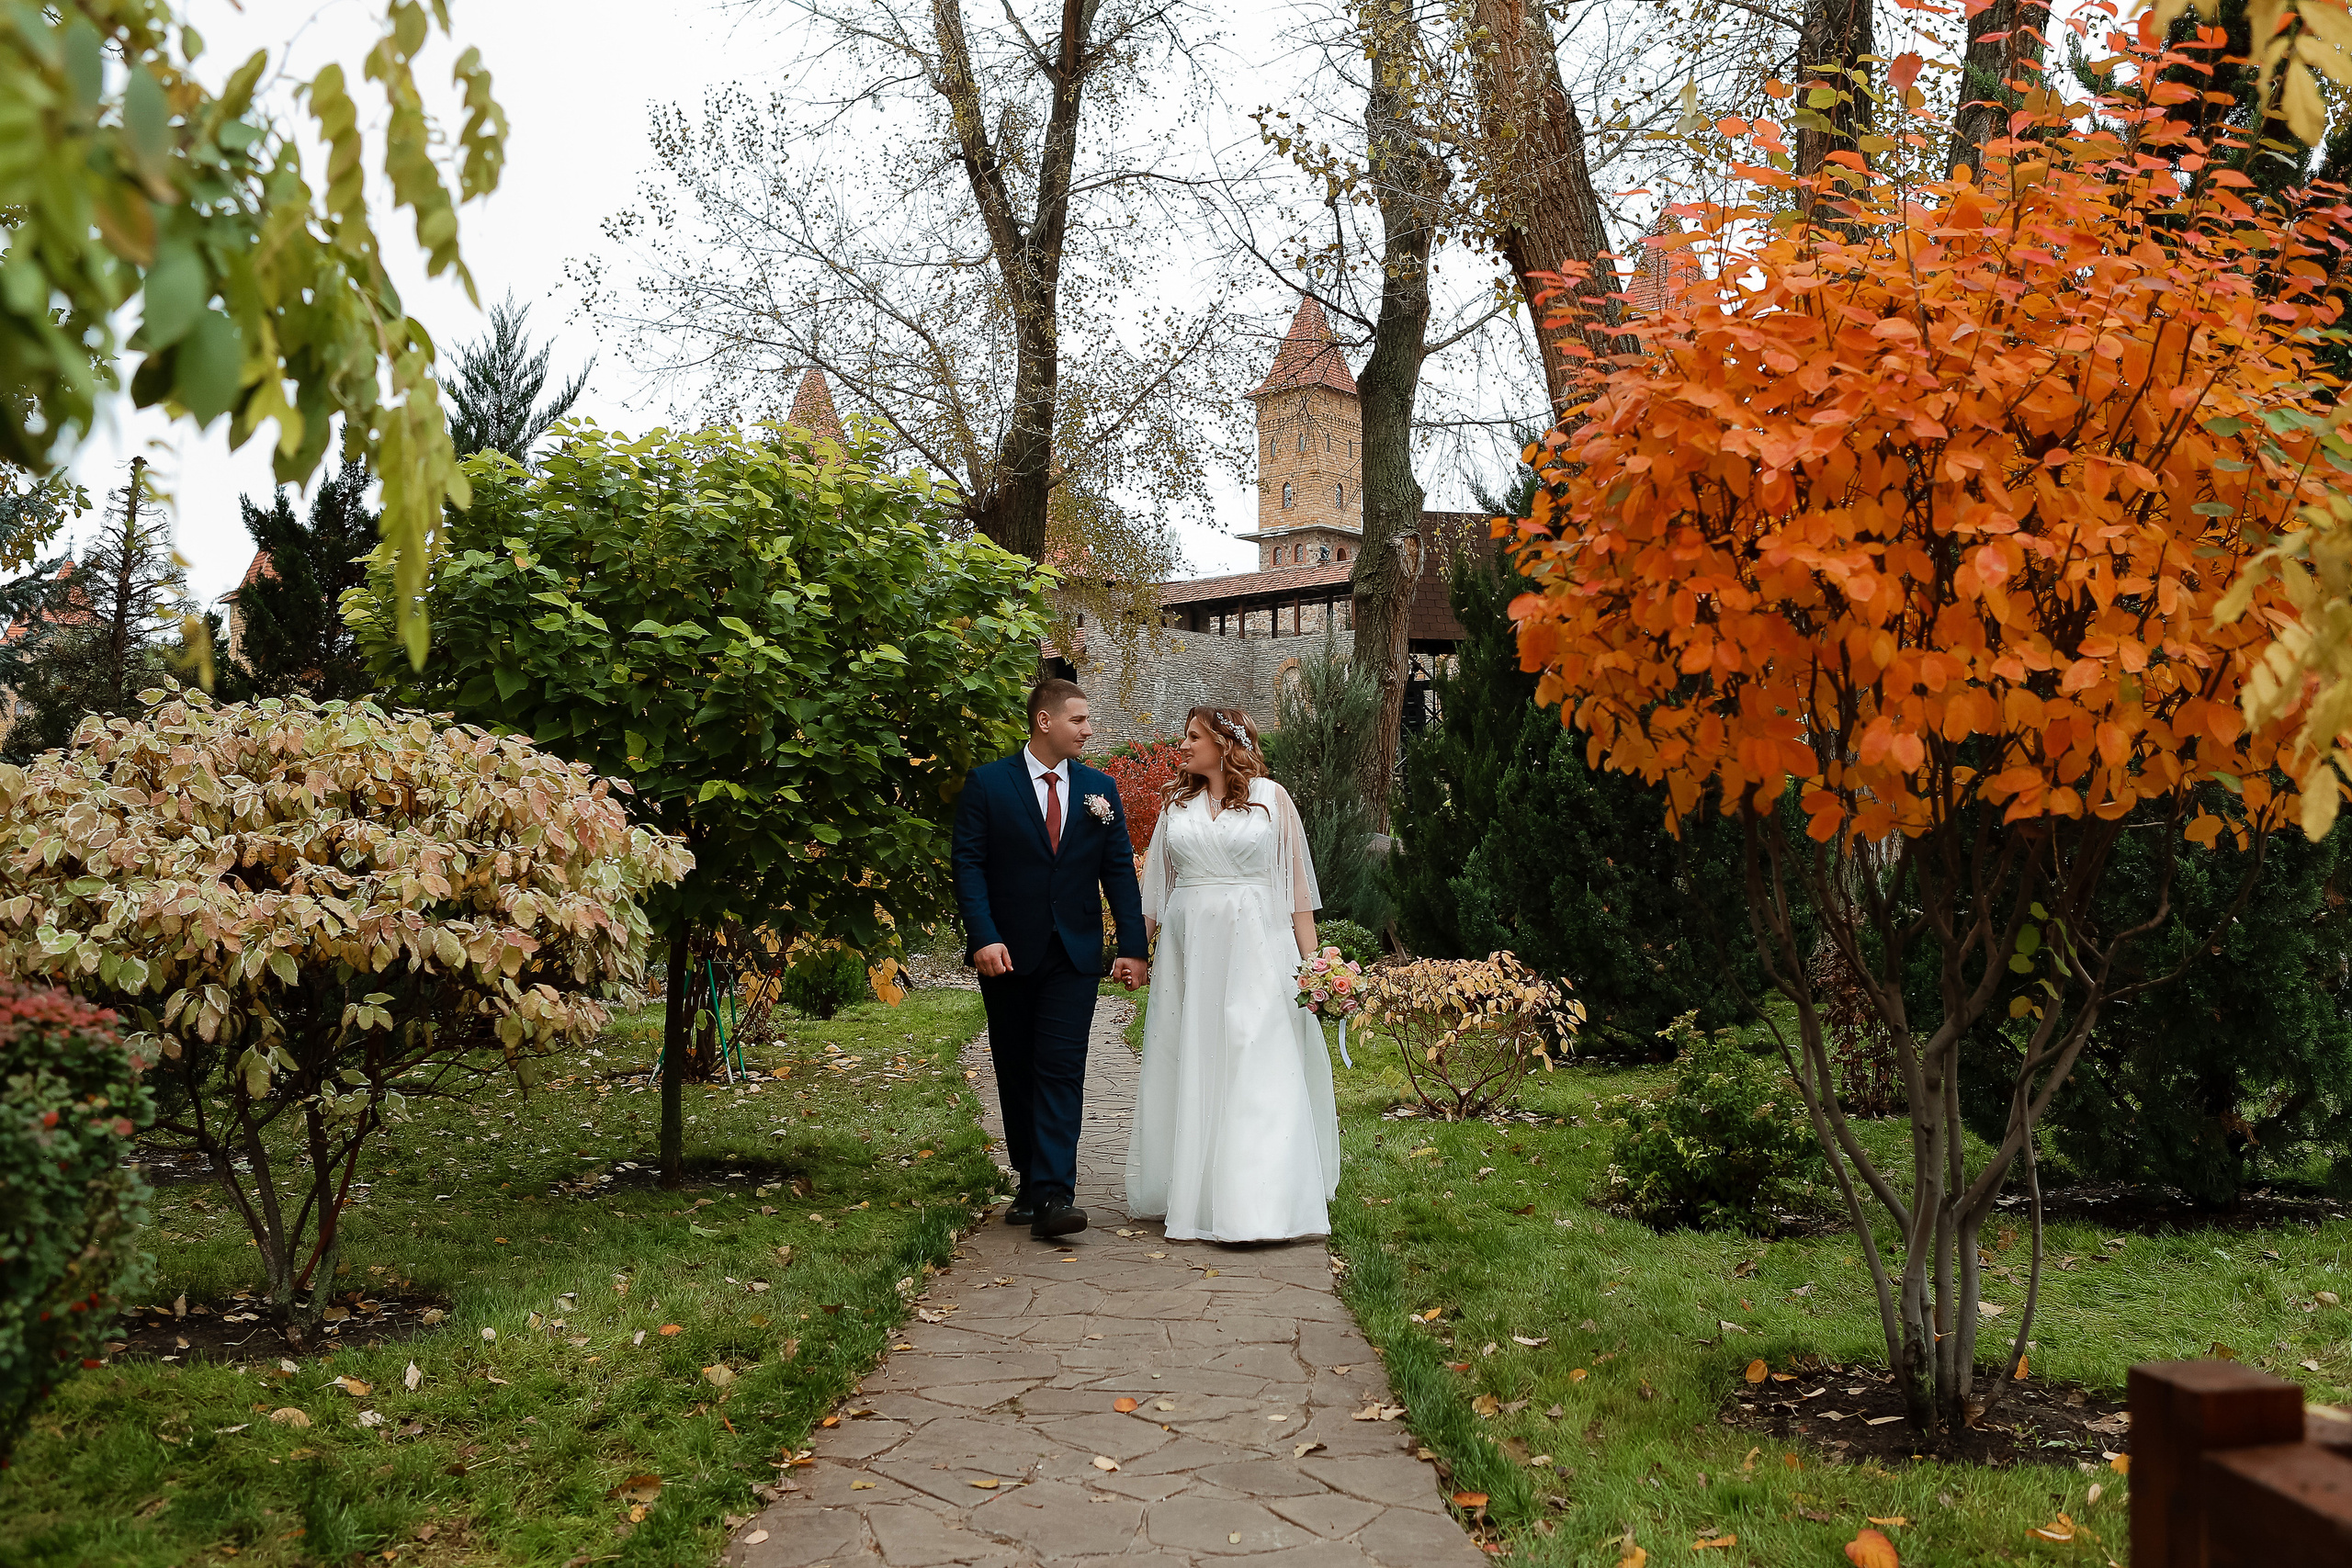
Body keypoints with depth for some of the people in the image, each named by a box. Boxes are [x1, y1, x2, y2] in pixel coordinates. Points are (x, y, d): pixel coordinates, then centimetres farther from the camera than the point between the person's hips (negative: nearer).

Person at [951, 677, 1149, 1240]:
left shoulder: (1099, 788, 7)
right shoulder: (986, 783, -1)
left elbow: (1119, 870, 7)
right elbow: (969, 863, -6)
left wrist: (1133, 947, 0)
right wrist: (983, 938, -18)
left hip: (1074, 956, 1)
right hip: (1008, 954, -1)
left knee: (1061, 1071, -9)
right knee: (1016, 1074, 9)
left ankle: (1053, 1197, -13)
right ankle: (1032, 1184, 22)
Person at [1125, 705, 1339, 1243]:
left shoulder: (1270, 797, 2)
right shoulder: (1176, 803, 12)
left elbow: (1296, 882, 1)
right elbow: (1156, 883, 16)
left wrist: (1310, 958, -5)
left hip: (1254, 949, -3)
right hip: (1189, 950, 4)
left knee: (1259, 1071, -6)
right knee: (1190, 1068, 5)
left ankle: (1261, 1204, -2)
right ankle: (1195, 1194, 16)